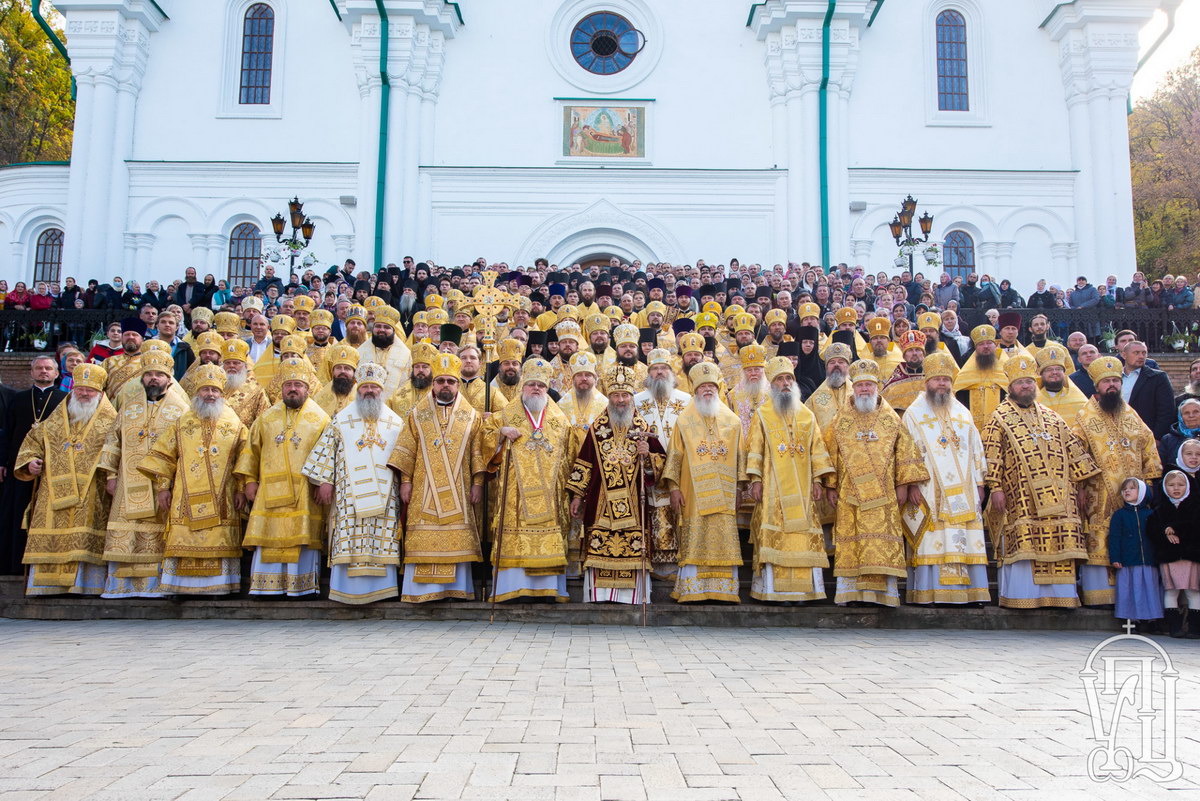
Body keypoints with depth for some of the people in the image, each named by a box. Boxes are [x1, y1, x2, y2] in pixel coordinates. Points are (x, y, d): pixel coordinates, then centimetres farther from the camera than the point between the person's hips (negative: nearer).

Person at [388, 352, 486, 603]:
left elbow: (478, 454, 5)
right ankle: (422, 590, 2)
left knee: (457, 540, -2)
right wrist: (405, 482, -1)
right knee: (424, 541, -3)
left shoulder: (472, 417, 8)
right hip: (424, 492, 0)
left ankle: (456, 587, 5)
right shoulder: (417, 415, 9)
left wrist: (478, 484, -2)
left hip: (458, 494, 0)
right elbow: (405, 452, 6)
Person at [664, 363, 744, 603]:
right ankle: (691, 591, -3)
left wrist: (741, 487, 5)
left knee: (725, 542, -1)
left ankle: (725, 591, 2)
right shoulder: (685, 421, 8)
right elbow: (674, 455, 4)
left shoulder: (732, 421, 13)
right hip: (694, 494, -2)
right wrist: (673, 488, -5)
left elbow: (741, 457, 13)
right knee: (694, 543, -5)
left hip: (724, 494, 2)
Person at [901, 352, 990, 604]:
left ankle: (969, 592, 2)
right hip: (929, 493, -4)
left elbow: (976, 450, 17)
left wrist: (979, 484, 10)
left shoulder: (963, 413, 17)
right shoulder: (913, 414, 6)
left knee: (967, 543, 0)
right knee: (931, 544, -9)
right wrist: (913, 484, -11)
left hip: (963, 493, 4)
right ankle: (930, 593, -7)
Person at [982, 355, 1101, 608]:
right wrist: (996, 489, -11)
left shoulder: (1052, 418, 18)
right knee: (1022, 545, -7)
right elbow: (992, 457, -3)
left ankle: (1060, 595, 9)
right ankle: (1020, 595, -1)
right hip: (1020, 499, -4)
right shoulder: (1000, 419, 4)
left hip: (1057, 497, 5)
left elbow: (1074, 450, 19)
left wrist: (1080, 484, 13)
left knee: (1060, 544, 2)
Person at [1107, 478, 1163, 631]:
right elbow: (1114, 538, 0)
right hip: (1127, 562, -2)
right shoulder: (1119, 514, 6)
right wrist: (1115, 558, -8)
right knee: (1130, 590, -3)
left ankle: (1145, 619, 8)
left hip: (1148, 561, 2)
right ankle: (1131, 619, 3)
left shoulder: (1150, 514, 11)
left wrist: (1159, 558, 6)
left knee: (1149, 588, 1)